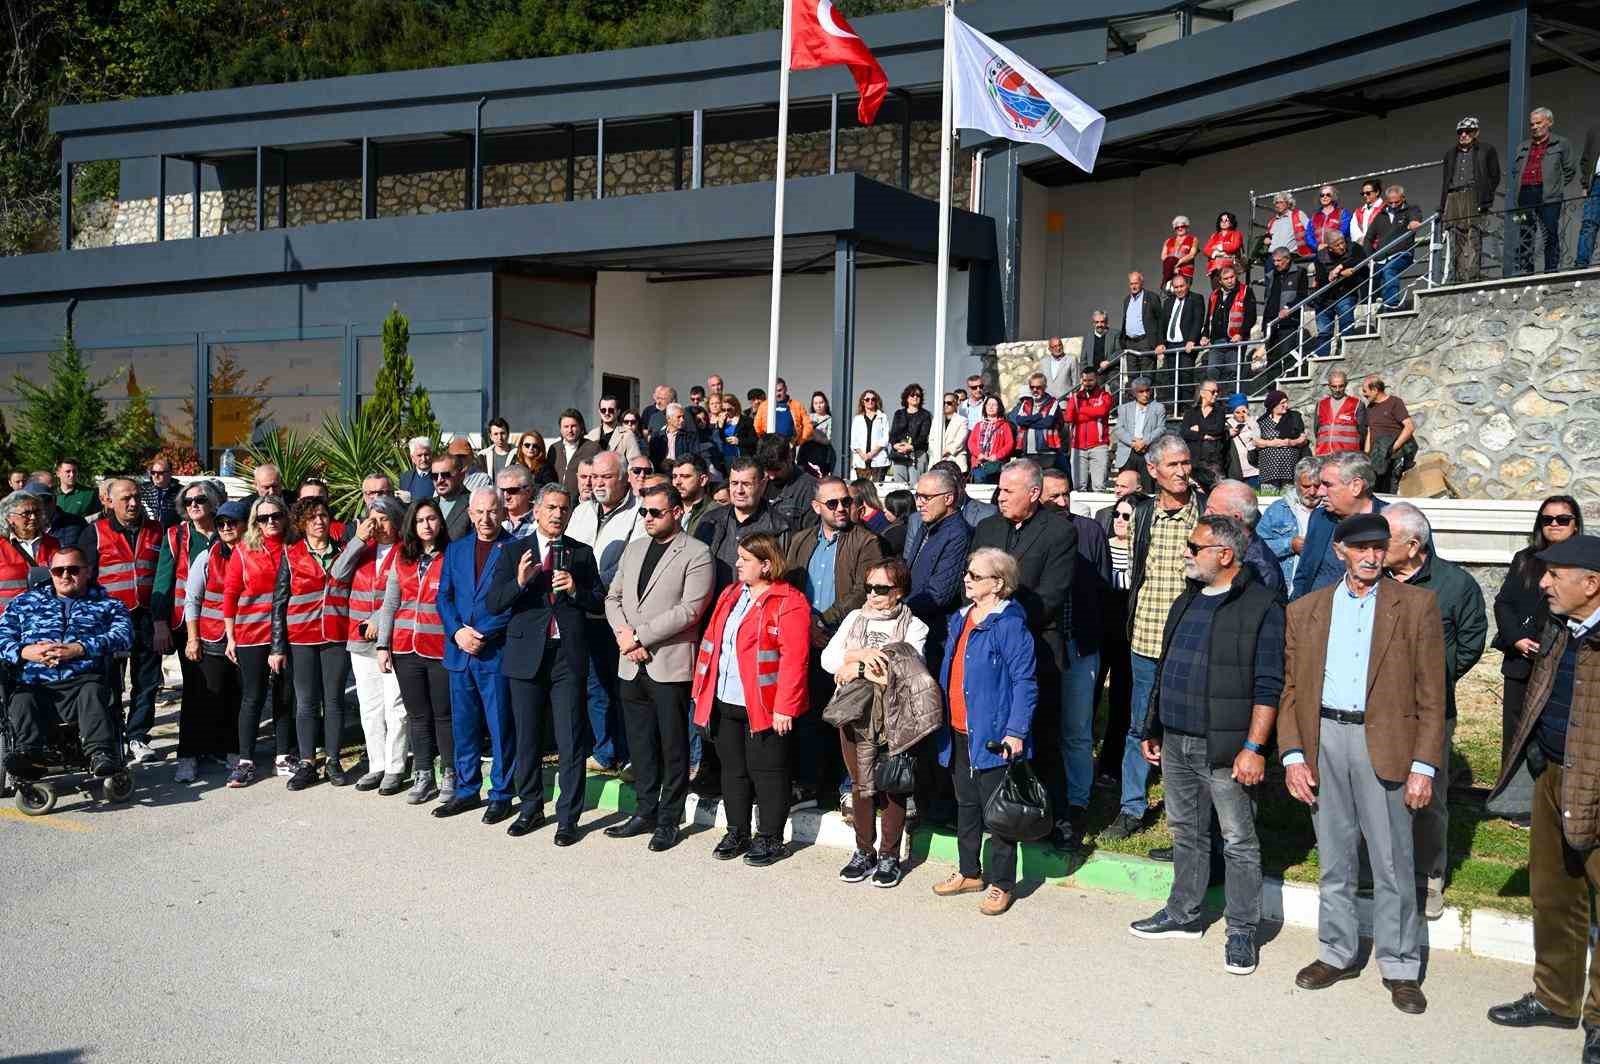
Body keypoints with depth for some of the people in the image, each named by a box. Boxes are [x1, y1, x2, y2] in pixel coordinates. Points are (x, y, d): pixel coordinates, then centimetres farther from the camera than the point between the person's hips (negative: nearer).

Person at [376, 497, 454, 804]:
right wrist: (383, 645, 5)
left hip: (441, 649, -4)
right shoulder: (402, 560, 10)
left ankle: (450, 776, 12)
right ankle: (422, 777, 18)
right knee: (417, 715, 10)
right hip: (406, 649, 4)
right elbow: (389, 605, 11)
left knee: (443, 714, 2)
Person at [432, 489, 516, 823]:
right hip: (460, 651, 5)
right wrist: (457, 631, -7)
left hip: (496, 653, -5)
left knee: (500, 727, 1)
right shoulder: (455, 549, 13)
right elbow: (444, 596, 10)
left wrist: (482, 635, -15)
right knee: (463, 726, 12)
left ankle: (501, 795, 10)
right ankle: (466, 790, 23)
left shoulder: (515, 549, -3)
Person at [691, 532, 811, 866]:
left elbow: (794, 660, -16)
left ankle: (770, 839, 16)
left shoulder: (788, 602, -12)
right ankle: (737, 832, 29)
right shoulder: (730, 594, 13)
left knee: (767, 772, 3)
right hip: (725, 702, 7)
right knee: (733, 768, 16)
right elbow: (711, 641, 16)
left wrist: (784, 707, -19)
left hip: (763, 708, -7)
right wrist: (702, 690, 11)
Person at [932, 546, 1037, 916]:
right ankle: (969, 873, 33)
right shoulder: (962, 619, 11)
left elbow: (1025, 681, -18)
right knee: (966, 806, 19)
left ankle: (1000, 884, 14)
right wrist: (944, 720, 18)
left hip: (992, 736, -8)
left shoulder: (1009, 625, -15)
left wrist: (1016, 731, -23)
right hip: (959, 733, 9)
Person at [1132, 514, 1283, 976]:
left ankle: (1242, 932, 14)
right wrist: (1152, 729, 17)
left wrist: (1254, 747, -18)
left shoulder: (1261, 607, -11)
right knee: (1186, 832, 18)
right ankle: (1183, 915, 31)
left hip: (1224, 748, -7)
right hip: (1175, 743, 7)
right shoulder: (1187, 602, 13)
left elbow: (1268, 686, -14)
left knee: (1238, 841, 3)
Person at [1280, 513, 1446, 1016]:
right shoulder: (1304, 611, 7)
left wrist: (1423, 766, -7)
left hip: (1384, 744, -2)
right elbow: (1290, 690, 7)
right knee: (1334, 860, 14)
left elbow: (1431, 695, -2)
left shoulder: (1416, 606, 0)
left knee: (1393, 862, 4)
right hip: (1323, 739, 3)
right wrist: (1293, 755, -2)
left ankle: (1400, 966, 18)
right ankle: (1338, 953, 28)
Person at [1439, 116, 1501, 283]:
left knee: (1473, 240, -14)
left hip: (1475, 199, -4)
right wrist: (1441, 208, 13)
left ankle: (1472, 277, -19)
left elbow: (1494, 177, 6)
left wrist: (1486, 200, -7)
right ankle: (1457, 279, -7)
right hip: (1453, 200, 4)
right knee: (1456, 242, -4)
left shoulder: (1486, 150, 13)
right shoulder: (1451, 154, 25)